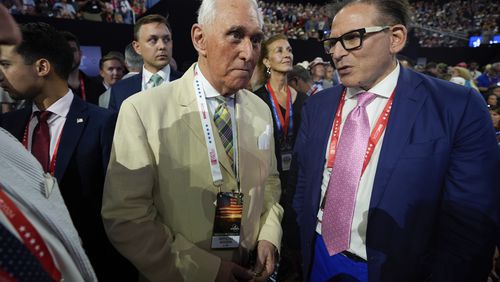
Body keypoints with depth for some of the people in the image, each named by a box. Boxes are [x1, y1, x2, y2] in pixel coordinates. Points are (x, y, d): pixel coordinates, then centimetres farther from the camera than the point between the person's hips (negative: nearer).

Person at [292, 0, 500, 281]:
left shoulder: (458, 108, -14)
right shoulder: (317, 105, -1)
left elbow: (470, 227, -14)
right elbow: (304, 185, 3)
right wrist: (300, 253, 0)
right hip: (318, 259, 4)